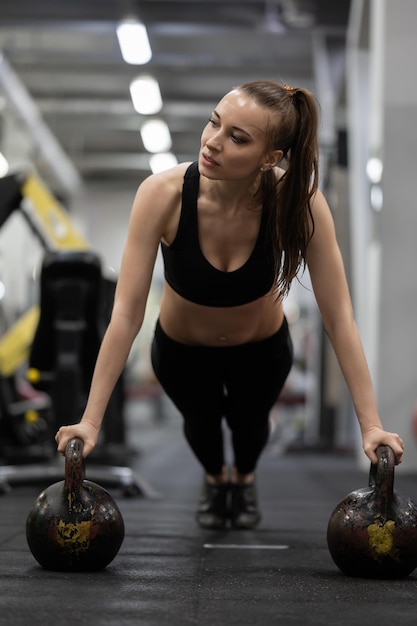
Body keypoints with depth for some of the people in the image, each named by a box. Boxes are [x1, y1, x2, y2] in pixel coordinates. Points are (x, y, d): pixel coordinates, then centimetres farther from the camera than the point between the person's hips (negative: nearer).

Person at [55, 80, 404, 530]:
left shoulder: (299, 203, -35)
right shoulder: (162, 194, -36)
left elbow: (338, 318, -31)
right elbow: (127, 314, -34)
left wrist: (371, 424, -32)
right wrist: (91, 419, -35)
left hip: (261, 349, 0)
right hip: (181, 349, 0)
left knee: (250, 421, 25)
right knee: (201, 421, 26)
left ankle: (244, 477, 62)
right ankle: (214, 477, 63)